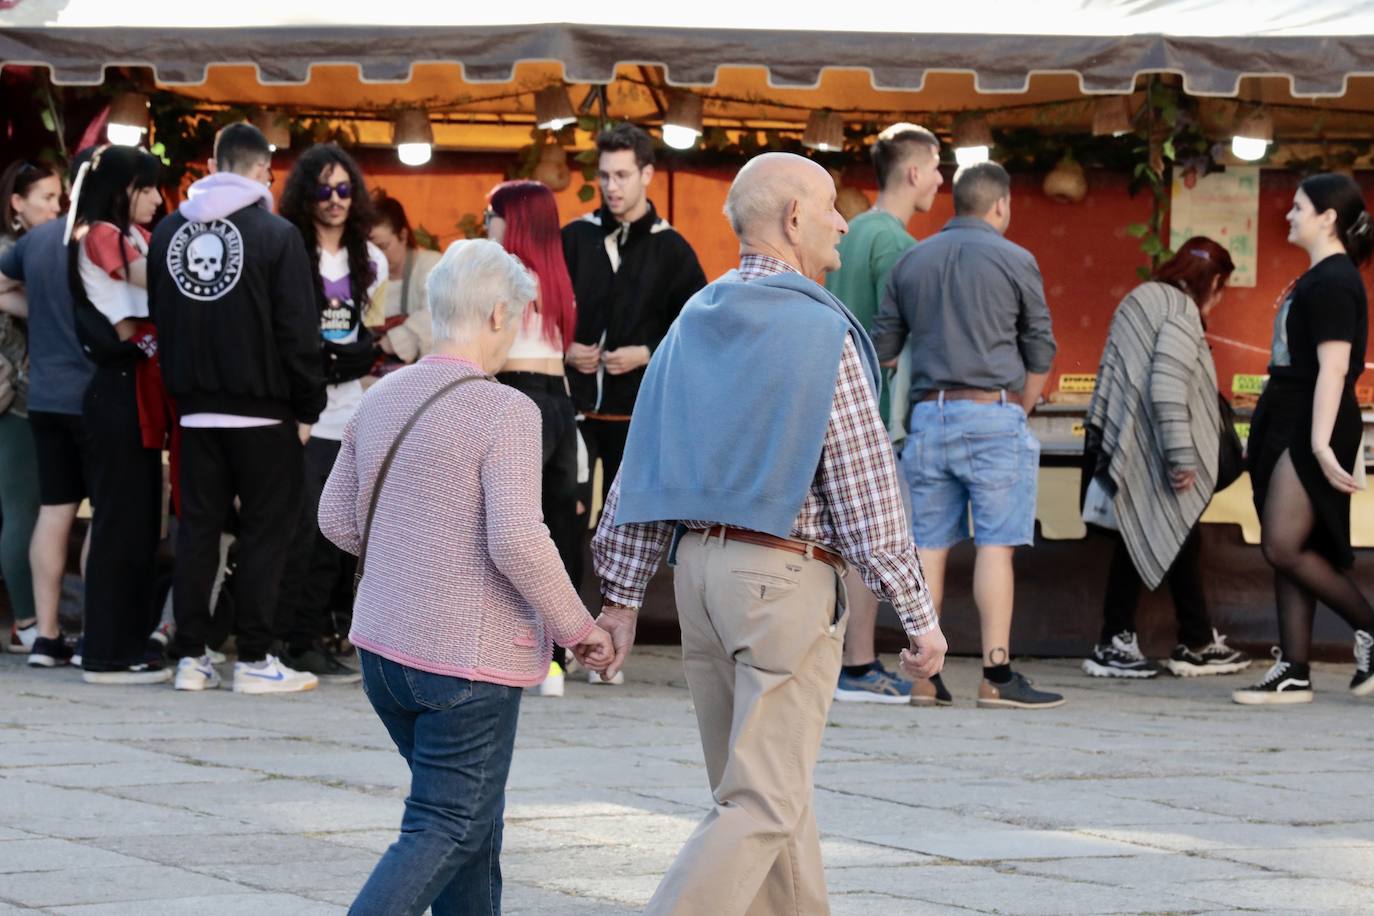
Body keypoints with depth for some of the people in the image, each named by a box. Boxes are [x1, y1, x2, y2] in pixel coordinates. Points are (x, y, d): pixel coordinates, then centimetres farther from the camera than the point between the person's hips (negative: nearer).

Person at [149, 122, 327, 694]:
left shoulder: (170, 231, 5)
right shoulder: (276, 234, -11)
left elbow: (158, 317, 13)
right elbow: (298, 330, -12)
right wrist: (307, 407, -3)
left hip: (194, 406, 5)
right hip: (260, 407, -5)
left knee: (197, 524, 10)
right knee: (266, 528, 2)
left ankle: (191, 656, 8)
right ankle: (253, 660, 0)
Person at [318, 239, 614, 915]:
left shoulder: (382, 397, 6)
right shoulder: (504, 411, -16)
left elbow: (337, 520, 13)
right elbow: (517, 542, -24)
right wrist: (578, 628, -12)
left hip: (383, 647, 8)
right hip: (467, 658, -8)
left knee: (474, 818, 20)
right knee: (448, 830, -2)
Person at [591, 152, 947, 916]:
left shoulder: (693, 325, 9)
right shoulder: (821, 335, -12)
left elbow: (643, 469, 9)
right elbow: (866, 491, -13)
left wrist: (622, 594, 13)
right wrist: (919, 616, -7)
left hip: (701, 565, 8)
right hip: (786, 575, -8)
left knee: (757, 786, 16)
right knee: (764, 804, -7)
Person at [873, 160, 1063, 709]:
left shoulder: (911, 262, 12)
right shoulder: (1014, 261, -1)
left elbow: (883, 348, 14)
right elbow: (1040, 351, 2)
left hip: (929, 415, 4)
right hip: (992, 413, -4)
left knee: (929, 546, 6)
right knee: (995, 545, -5)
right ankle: (996, 675, -8)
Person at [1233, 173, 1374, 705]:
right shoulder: (1316, 279, 17)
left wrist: (1320, 443, -27)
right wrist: (1261, 437, 24)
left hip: (1313, 431, -10)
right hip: (1287, 428, 10)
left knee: (1284, 546, -14)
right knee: (1289, 551, 5)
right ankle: (1293, 674, 3)